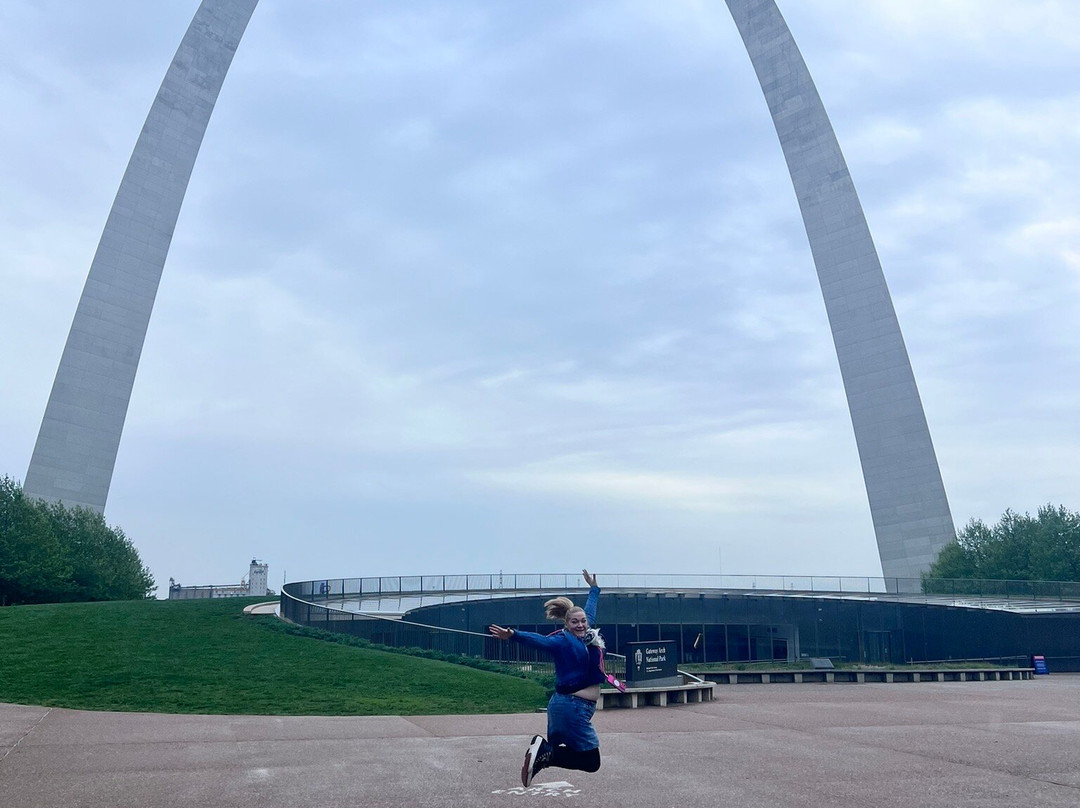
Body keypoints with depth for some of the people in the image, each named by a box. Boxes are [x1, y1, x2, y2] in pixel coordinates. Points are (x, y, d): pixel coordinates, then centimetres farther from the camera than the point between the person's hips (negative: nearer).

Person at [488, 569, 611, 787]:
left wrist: (594, 589, 40)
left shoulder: (586, 635, 9)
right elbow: (540, 641, -31)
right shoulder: (563, 640, -14)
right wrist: (514, 635, -48)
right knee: (591, 762, -5)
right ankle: (545, 754, -10)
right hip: (573, 707, -9)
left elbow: (589, 612, 26)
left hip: (564, 704, 9)